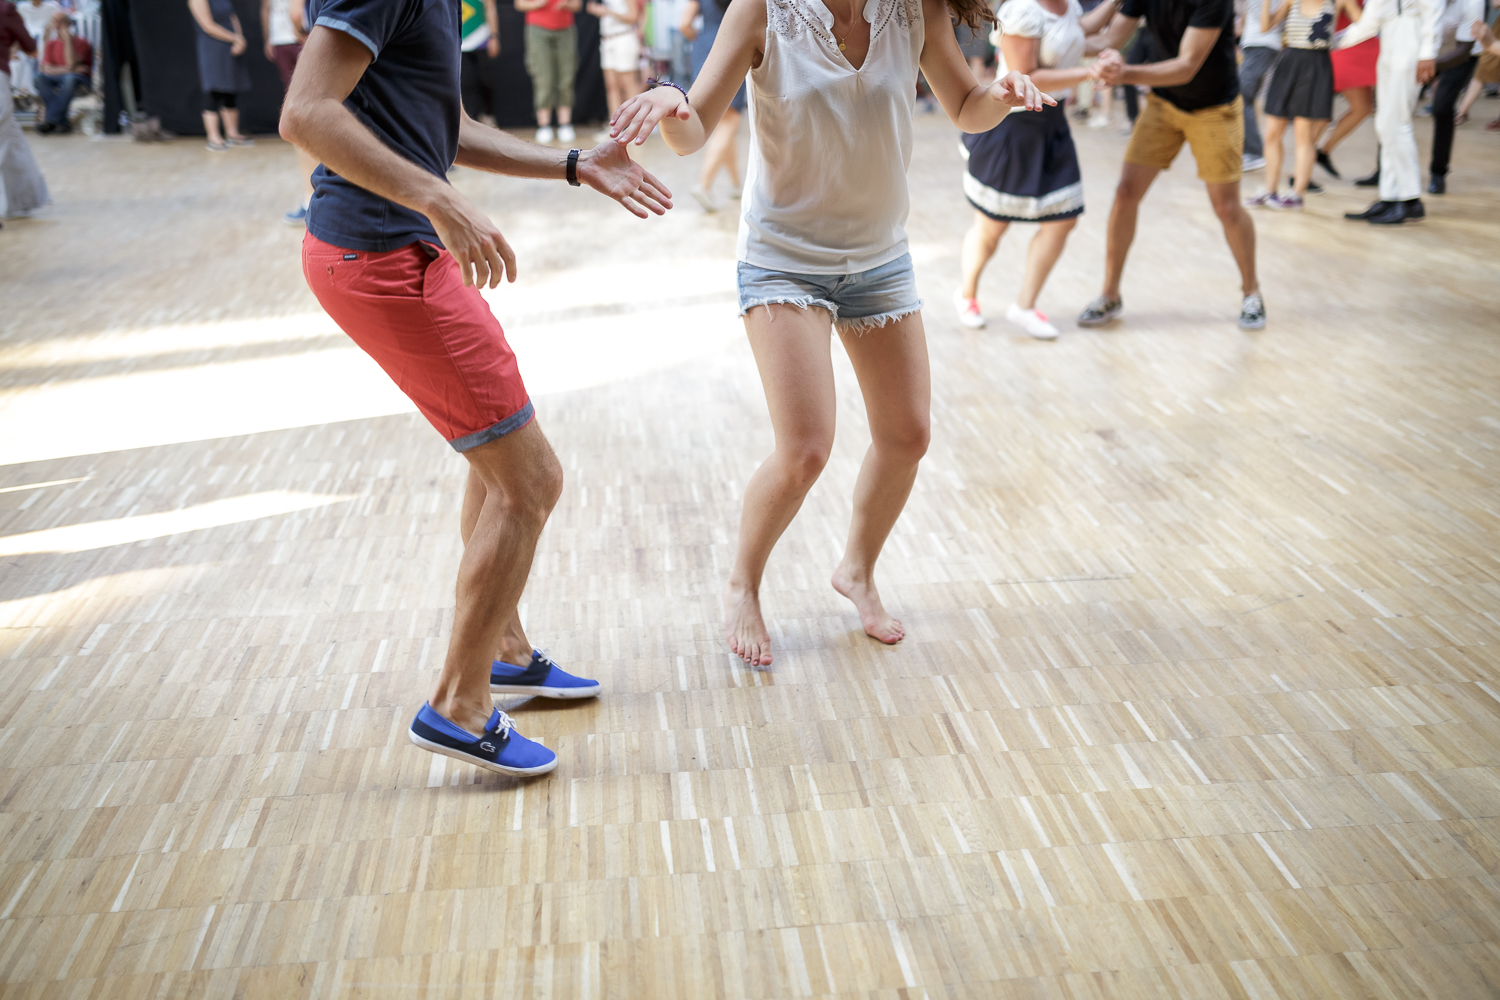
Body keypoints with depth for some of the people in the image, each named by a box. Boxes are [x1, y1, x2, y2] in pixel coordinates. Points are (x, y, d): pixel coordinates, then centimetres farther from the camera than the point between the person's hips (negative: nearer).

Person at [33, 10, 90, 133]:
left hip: (79, 80, -3)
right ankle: (62, 121, -32)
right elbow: (47, 69, -4)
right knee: (40, 76, -28)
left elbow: (71, 64, -19)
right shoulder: (51, 44, 6)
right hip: (56, 79, 3)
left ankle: (49, 120, -32)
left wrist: (68, 39, -19)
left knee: (70, 78, -39)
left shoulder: (80, 42, -4)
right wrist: (70, 69, -15)